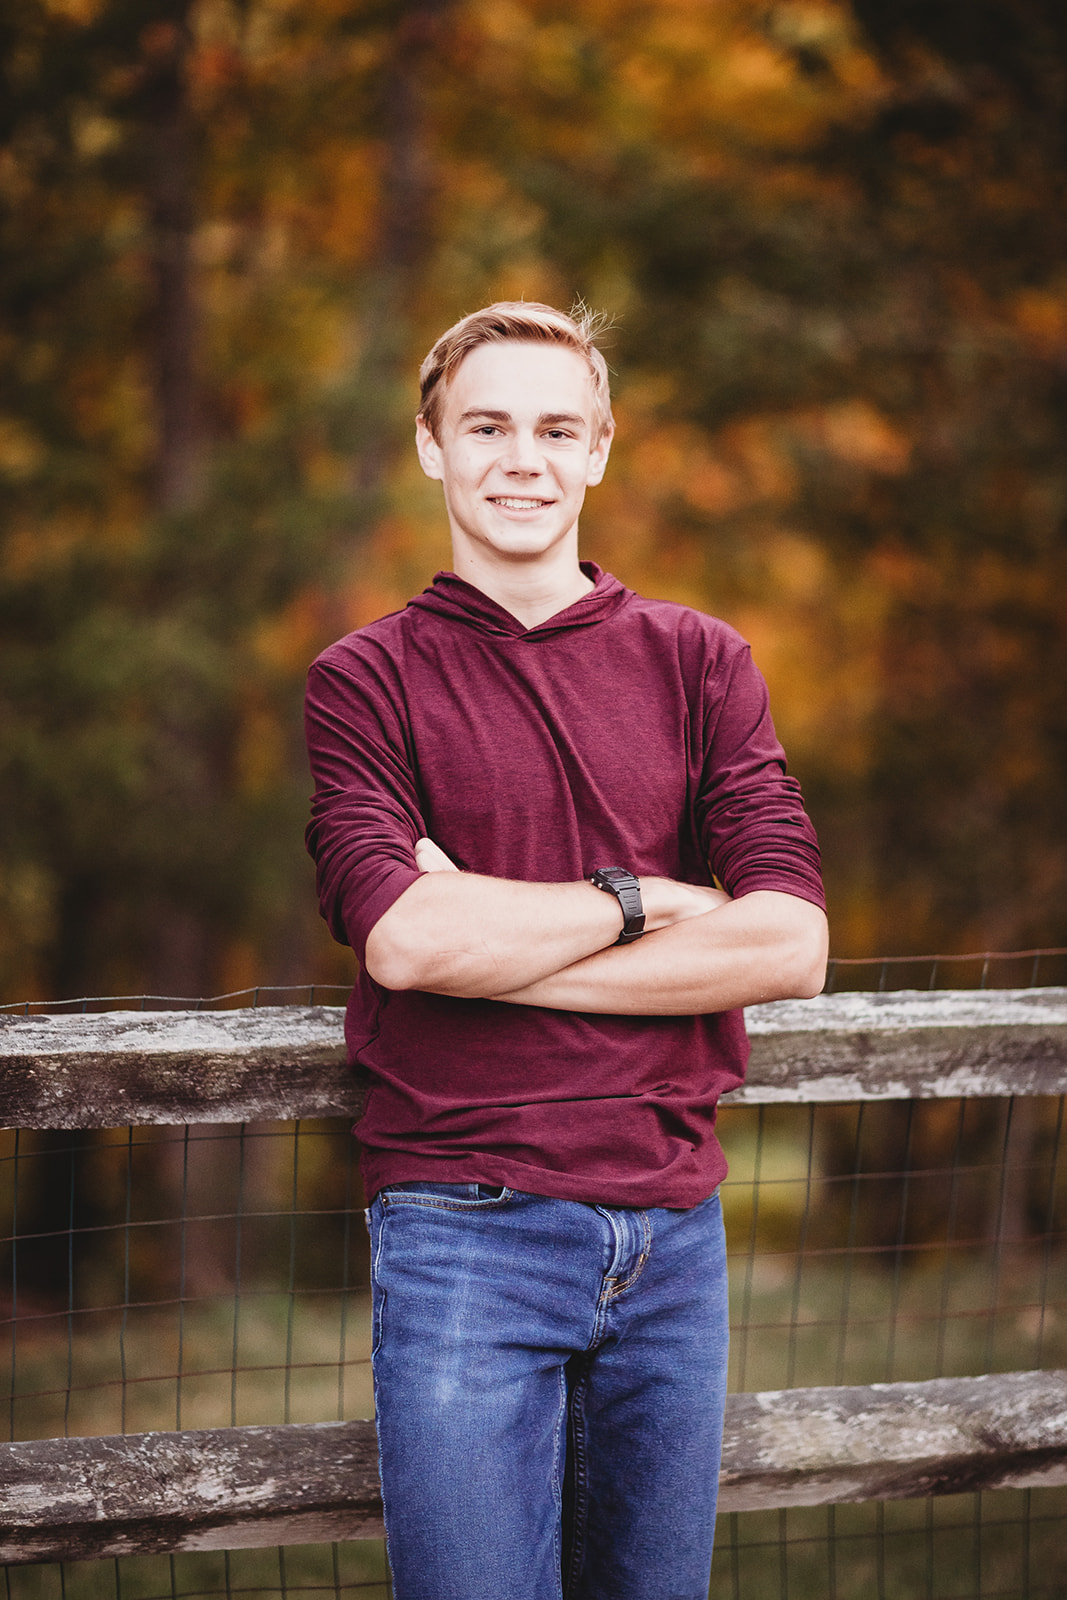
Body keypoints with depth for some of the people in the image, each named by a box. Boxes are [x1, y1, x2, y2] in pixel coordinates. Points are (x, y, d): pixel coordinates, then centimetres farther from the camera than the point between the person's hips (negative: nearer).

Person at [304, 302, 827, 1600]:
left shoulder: (699, 663, 9)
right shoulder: (367, 679, 3)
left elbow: (791, 946, -4)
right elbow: (399, 938, -14)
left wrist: (495, 938, -9)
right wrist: (639, 900, -6)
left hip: (671, 1225, 3)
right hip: (465, 1232, -3)